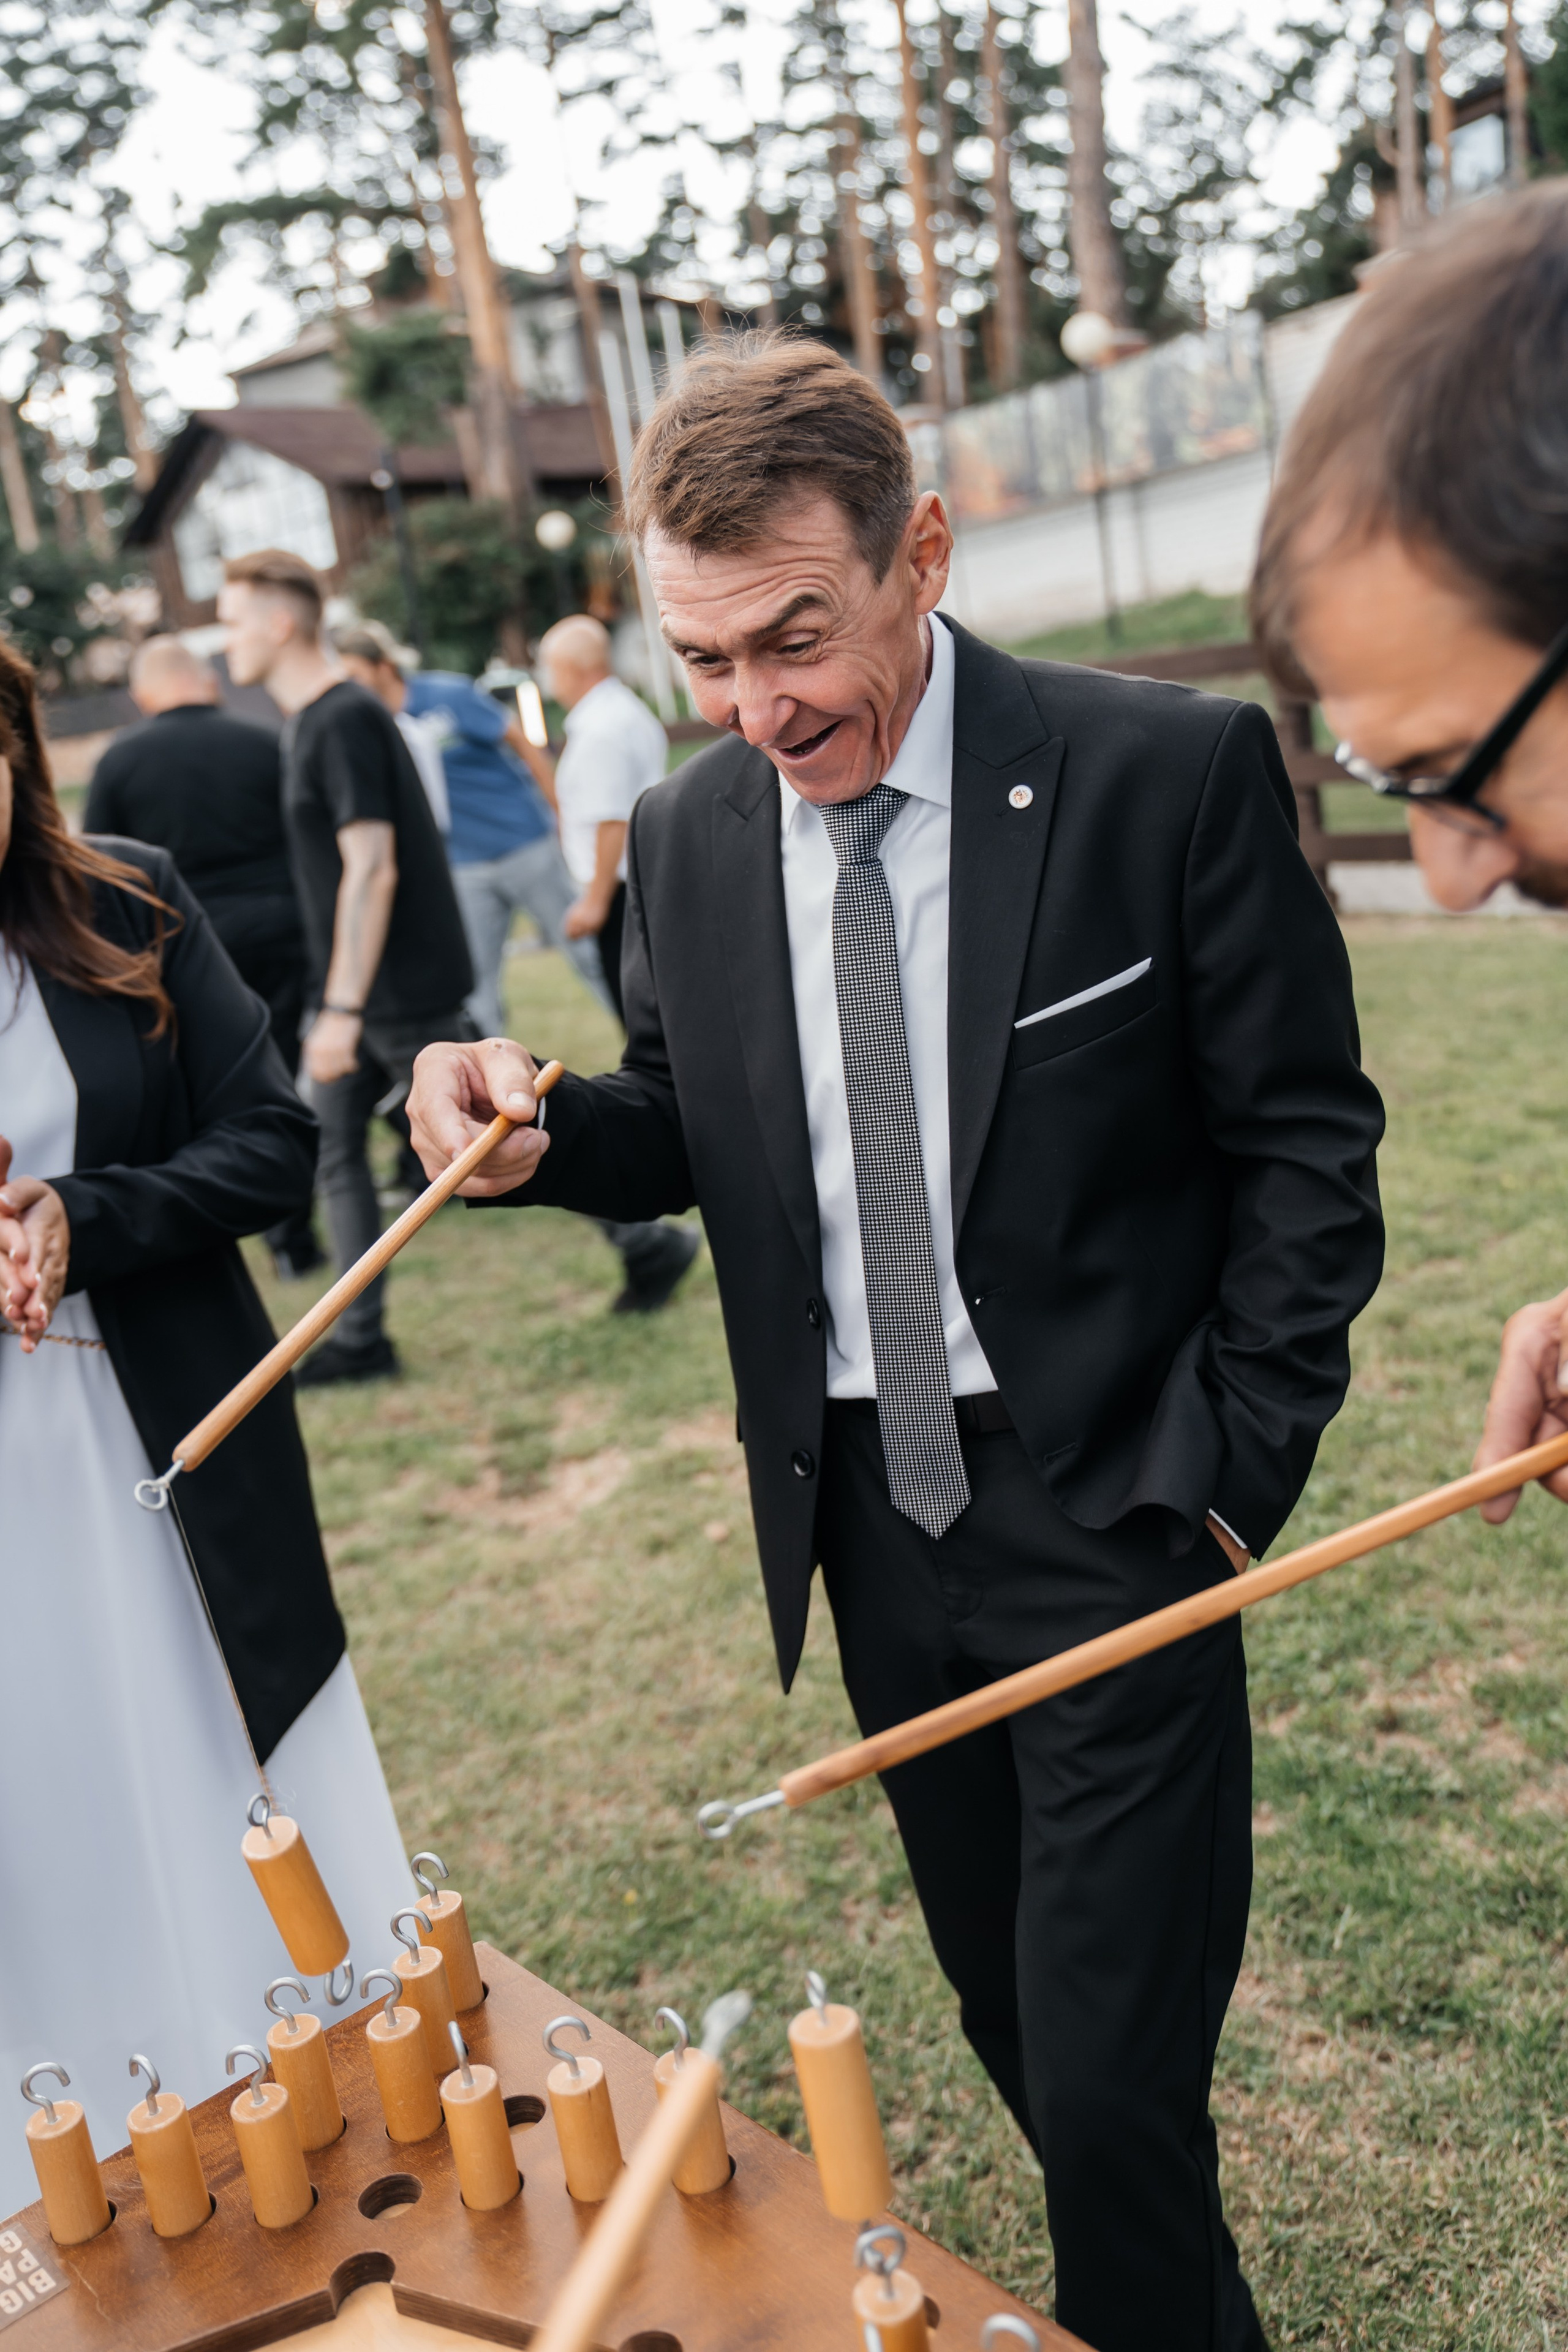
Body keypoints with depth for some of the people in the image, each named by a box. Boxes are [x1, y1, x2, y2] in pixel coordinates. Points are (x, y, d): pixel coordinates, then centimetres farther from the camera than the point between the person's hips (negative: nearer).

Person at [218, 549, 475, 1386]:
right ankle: (360, 1338, 16)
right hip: (355, 989, 10)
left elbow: (371, 869, -24)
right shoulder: (308, 722, 12)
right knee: (335, 1150, 9)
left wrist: (343, 1008, -24)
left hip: (405, 989, -10)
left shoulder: (344, 721, -18)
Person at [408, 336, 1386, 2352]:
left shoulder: (1171, 770, -13)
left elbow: (1304, 1146, -8)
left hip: (1111, 1510, -4)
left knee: (1111, 2079, 0)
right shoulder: (686, 838, 0)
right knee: (1008, 2013, 22)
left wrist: (1233, 1469, -11)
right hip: (866, 1516, 5)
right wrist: (542, 1130, -11)